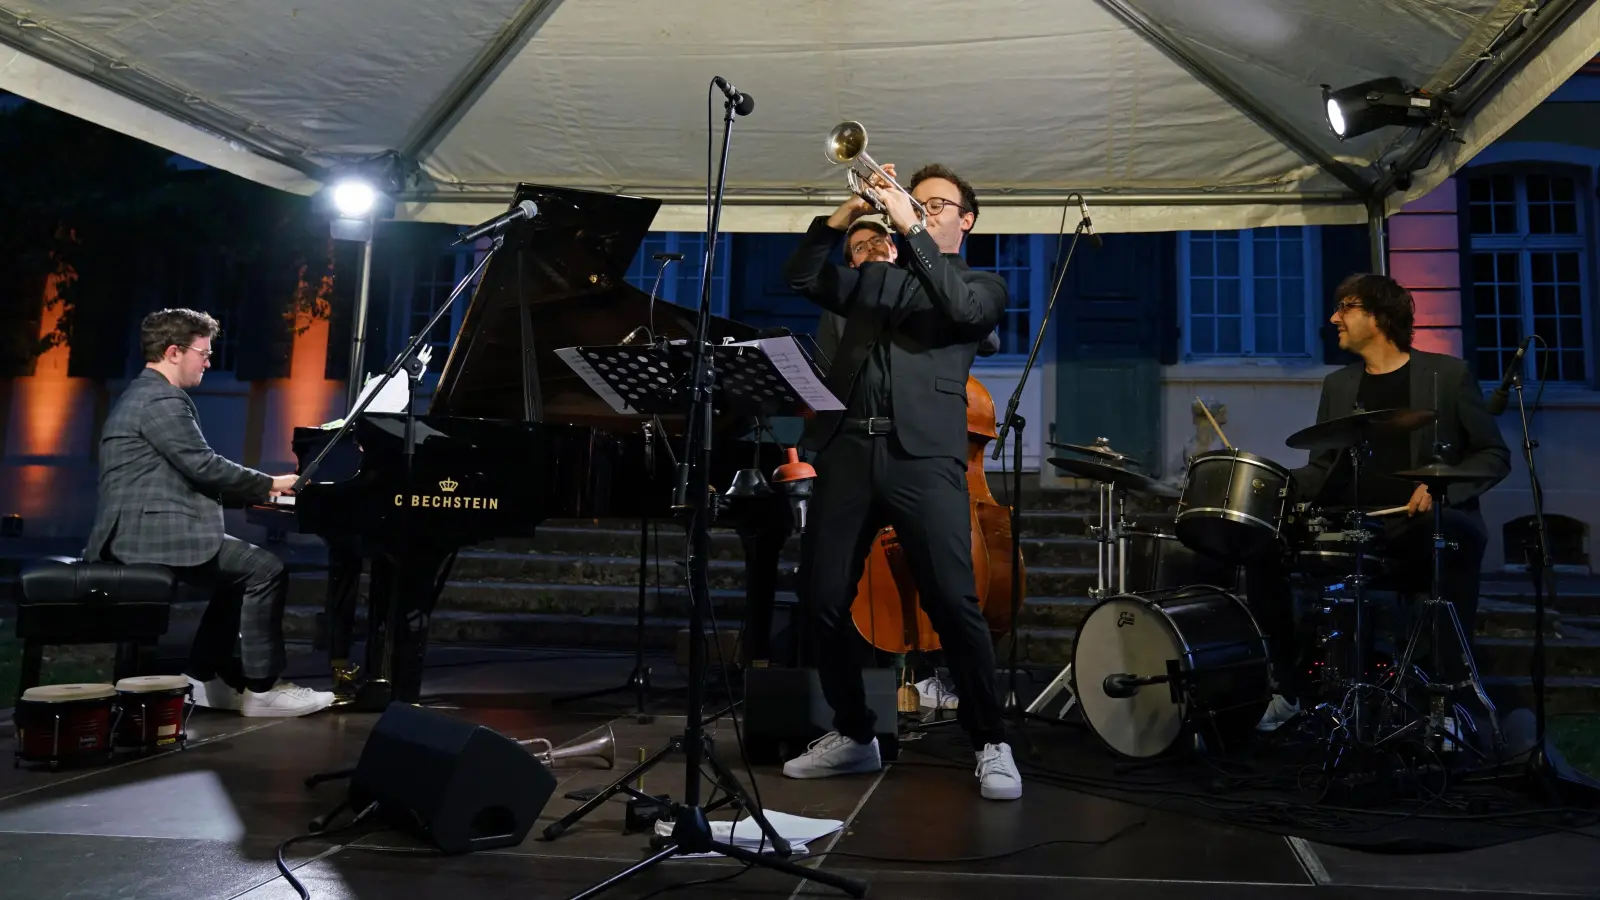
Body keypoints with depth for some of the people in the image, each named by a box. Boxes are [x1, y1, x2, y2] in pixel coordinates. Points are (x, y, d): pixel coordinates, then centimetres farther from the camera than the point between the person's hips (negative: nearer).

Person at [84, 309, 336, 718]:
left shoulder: (146, 395, 21)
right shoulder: (162, 400, -15)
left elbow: (190, 474, 20)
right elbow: (204, 467, -21)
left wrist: (258, 490, 12)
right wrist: (270, 484, -7)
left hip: (142, 528, 11)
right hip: (151, 532, -11)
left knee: (242, 570, 19)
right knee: (266, 571, -12)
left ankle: (204, 677, 18)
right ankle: (261, 689, -5)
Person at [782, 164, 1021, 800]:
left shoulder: (982, 284, 17)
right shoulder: (871, 278, 27)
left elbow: (962, 307, -6)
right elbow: (801, 277, 14)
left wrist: (908, 229, -7)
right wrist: (846, 215, 4)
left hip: (924, 456, -4)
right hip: (847, 448, 4)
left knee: (953, 601, -11)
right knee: (822, 598, 2)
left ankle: (990, 744, 5)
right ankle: (855, 735, 19)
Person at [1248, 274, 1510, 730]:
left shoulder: (1447, 374, 2)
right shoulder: (1338, 385, 14)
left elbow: (1494, 455, 2)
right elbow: (1322, 468, 14)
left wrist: (1444, 486, -17)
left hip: (1424, 528, -3)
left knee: (1463, 538, -37)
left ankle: (1450, 691, -23)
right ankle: (1290, 689, -6)